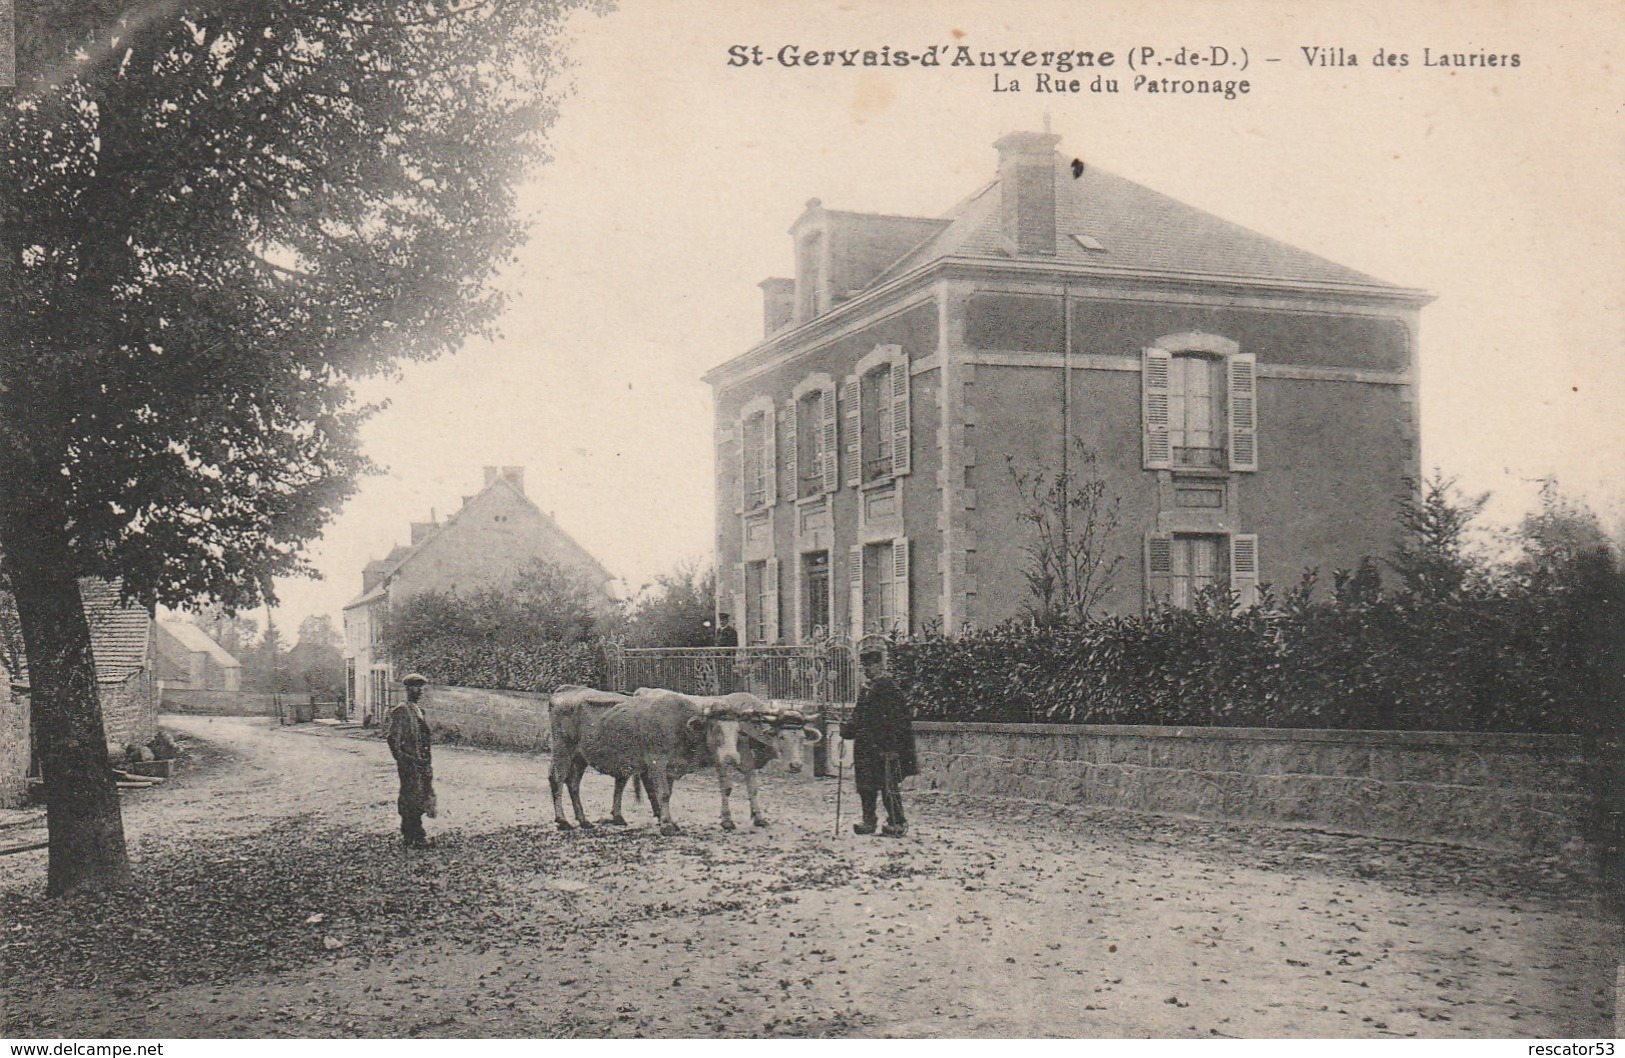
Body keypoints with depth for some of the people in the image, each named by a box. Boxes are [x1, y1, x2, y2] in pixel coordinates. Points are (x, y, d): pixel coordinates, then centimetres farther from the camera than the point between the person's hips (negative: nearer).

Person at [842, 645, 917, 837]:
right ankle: (868, 821, 20)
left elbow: (900, 719, -13)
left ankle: (898, 823, 5)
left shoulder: (890, 687, -9)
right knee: (865, 784, 10)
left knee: (888, 785, -4)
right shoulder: (866, 689, 17)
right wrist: (848, 728, 7)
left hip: (884, 747, -8)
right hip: (865, 746, 8)